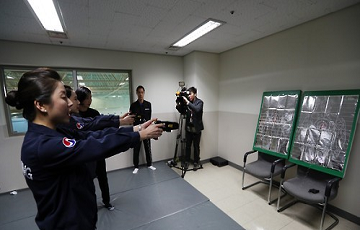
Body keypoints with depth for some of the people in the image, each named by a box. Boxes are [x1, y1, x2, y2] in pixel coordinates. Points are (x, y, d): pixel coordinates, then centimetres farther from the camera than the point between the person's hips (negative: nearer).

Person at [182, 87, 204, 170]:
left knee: (196, 146, 7)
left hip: (196, 128, -3)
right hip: (188, 127, 4)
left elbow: (197, 110, -28)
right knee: (188, 145, 10)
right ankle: (187, 161, 26)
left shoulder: (200, 102, -8)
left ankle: (196, 162, 23)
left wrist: (187, 102, -33)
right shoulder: (188, 101, 4)